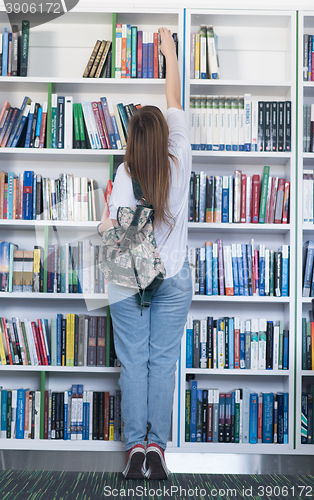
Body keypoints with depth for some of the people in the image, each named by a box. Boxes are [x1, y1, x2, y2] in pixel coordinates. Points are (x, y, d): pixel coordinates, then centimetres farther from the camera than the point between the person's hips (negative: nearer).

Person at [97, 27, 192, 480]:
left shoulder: (124, 175, -9)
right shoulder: (179, 164, -4)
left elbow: (109, 230, -15)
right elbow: (175, 102, 9)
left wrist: (105, 223, 8)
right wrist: (170, 52, 21)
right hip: (173, 281, 1)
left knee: (133, 363, 5)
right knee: (163, 362, 5)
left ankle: (135, 446, 8)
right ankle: (157, 446, 7)